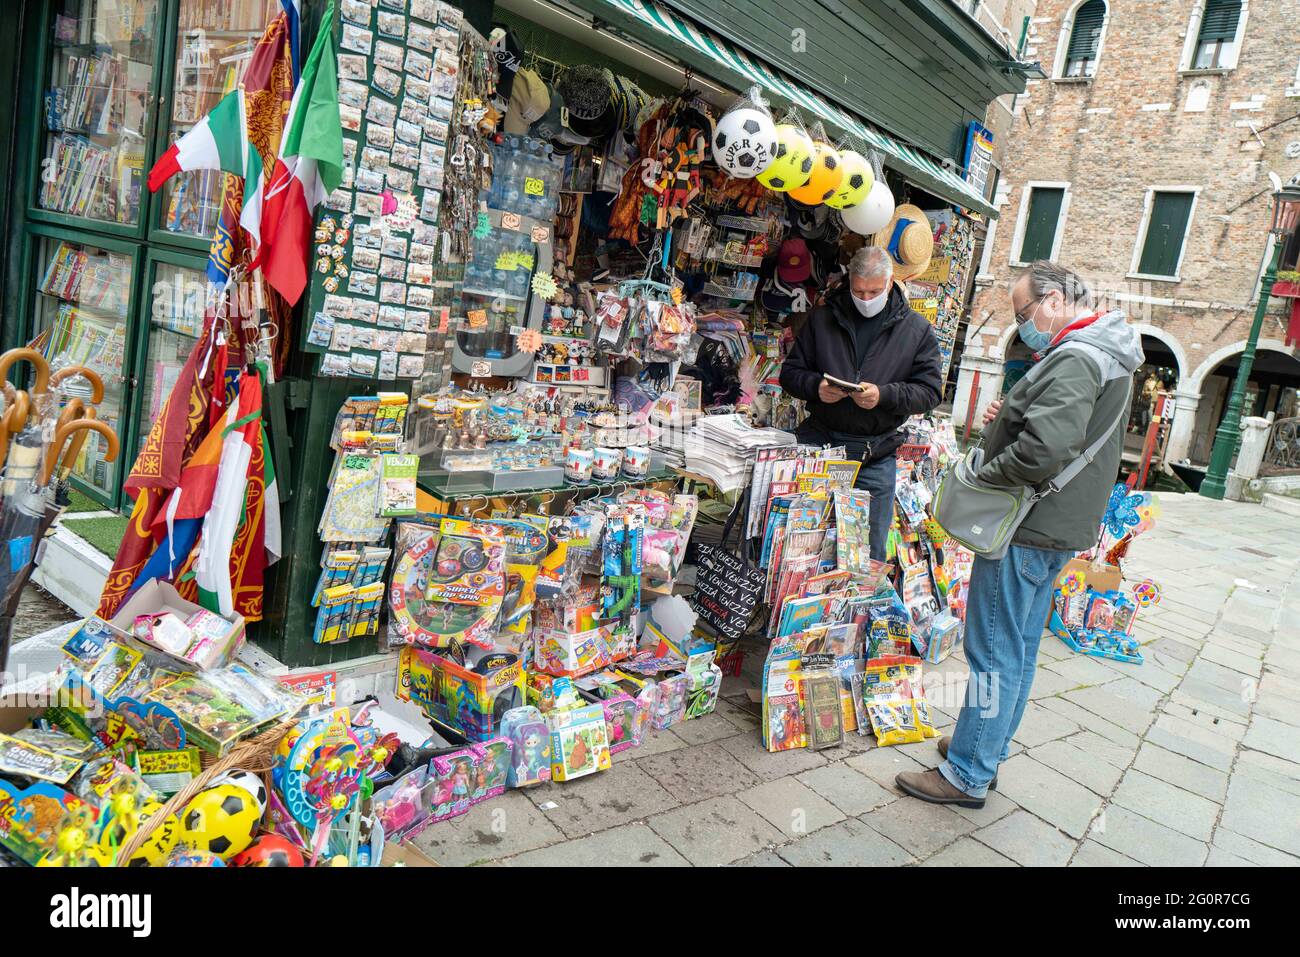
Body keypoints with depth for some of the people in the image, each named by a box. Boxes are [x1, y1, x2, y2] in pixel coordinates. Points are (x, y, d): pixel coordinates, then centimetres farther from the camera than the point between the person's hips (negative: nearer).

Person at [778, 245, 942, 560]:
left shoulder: (917, 330, 2)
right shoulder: (823, 318, 5)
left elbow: (930, 390, -2)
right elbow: (790, 372, 8)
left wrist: (884, 394, -19)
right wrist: (816, 386, -14)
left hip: (876, 454, -1)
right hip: (818, 438, 1)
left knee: (870, 553, 8)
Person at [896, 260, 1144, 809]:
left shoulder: (1074, 360, -21)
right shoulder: (1106, 356, 14)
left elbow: (1043, 451, -31)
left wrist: (985, 475, -15)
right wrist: (1007, 419, 6)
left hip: (1028, 530, -11)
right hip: (1061, 528, 11)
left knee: (995, 652, -2)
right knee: (1019, 646, 19)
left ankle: (967, 776, 8)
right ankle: (990, 748, 33)